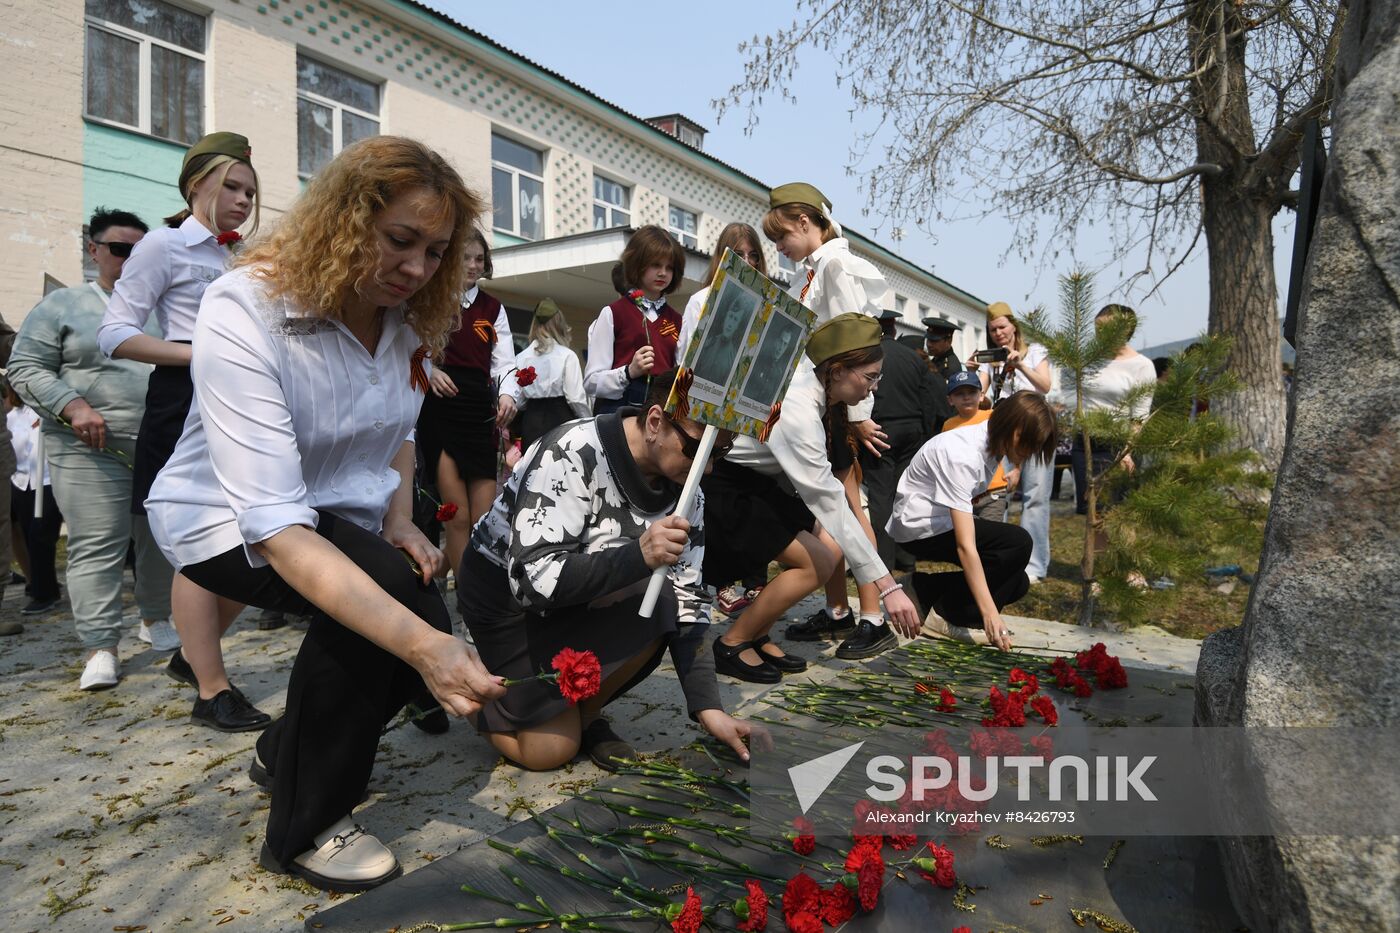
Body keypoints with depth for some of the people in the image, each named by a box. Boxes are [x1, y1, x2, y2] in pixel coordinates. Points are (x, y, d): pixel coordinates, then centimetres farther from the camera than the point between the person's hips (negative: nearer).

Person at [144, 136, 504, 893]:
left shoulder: (410, 318, -9)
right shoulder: (243, 313, -31)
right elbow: (273, 521, -41)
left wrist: (399, 516, -9)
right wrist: (419, 642, -51)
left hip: (343, 514, 7)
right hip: (231, 520, -6)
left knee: (426, 637, -8)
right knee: (383, 598, -32)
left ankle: (285, 751, 25)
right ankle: (306, 828, -7)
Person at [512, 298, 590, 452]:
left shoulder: (521, 358, 5)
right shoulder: (567, 355, -4)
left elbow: (519, 401, 2)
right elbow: (576, 398, -9)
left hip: (531, 423, 3)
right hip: (560, 420, -3)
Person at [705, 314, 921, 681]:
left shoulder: (812, 387, -4)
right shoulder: (798, 411, -30)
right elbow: (832, 504, -31)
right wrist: (887, 586, -30)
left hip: (756, 481, 9)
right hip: (719, 489, -9)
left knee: (830, 548, -1)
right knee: (817, 563, -14)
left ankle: (758, 635, 11)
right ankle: (731, 644, 0)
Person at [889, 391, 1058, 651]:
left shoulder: (994, 444, -4)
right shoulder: (963, 456, -30)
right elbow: (965, 546, -34)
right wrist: (990, 613, -36)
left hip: (945, 521, 9)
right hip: (920, 527, -9)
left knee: (1015, 583, 0)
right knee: (1018, 543, -23)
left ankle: (925, 591, 6)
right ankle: (943, 614, -13)